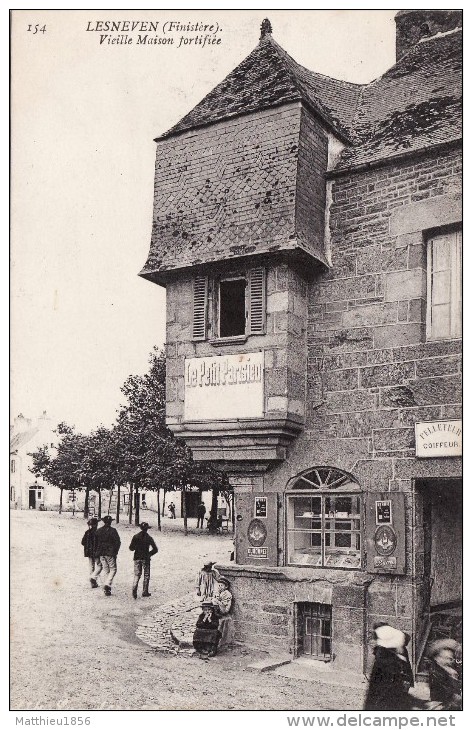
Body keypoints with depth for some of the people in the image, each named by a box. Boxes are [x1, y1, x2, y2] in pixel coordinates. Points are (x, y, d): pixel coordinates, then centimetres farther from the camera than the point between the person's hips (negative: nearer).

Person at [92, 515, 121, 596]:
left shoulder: (99, 531, 6)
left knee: (106, 571, 12)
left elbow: (95, 541, 10)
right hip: (110, 553, -5)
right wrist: (115, 552, 0)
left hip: (101, 554, 5)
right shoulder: (113, 531, -8)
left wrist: (97, 552, 17)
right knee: (113, 569, 4)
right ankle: (107, 584, -16)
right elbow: (118, 542, -10)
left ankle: (106, 589, 9)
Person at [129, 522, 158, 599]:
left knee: (137, 575, 9)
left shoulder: (135, 537, -2)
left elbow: (131, 548, -2)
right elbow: (155, 549, -5)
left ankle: (134, 590, -12)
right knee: (146, 575, 11)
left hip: (137, 558, 2)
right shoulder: (149, 538, -5)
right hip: (146, 558, -2)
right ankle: (145, 592, 10)